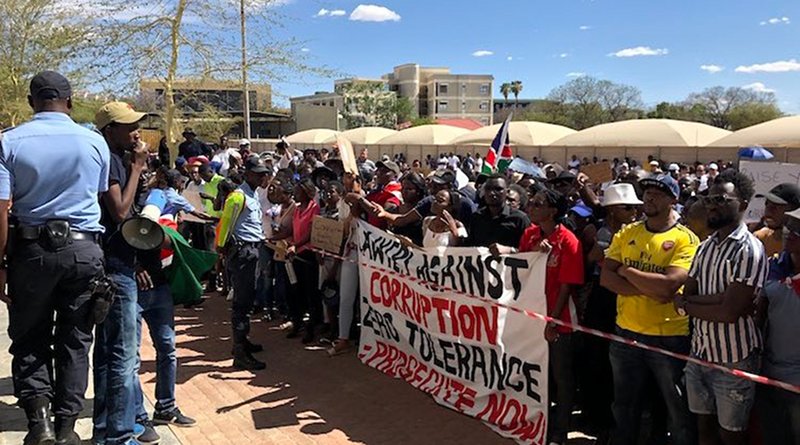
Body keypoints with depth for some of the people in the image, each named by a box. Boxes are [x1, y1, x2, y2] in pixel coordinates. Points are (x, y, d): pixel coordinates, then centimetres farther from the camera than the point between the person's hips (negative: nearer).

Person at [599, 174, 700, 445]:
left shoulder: (686, 239, -10)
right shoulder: (626, 234, 3)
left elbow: (668, 285, -23)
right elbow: (605, 277, -6)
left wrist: (627, 271, -12)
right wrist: (648, 288, -17)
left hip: (670, 338, -4)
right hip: (626, 333, 4)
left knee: (679, 412, 12)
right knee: (624, 407, 20)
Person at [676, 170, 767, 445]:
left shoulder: (749, 250, -15)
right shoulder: (705, 247, 7)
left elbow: (730, 312, -21)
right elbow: (687, 296, 2)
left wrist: (688, 306, -8)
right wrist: (721, 297, -16)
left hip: (733, 361, -6)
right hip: (699, 354, 6)